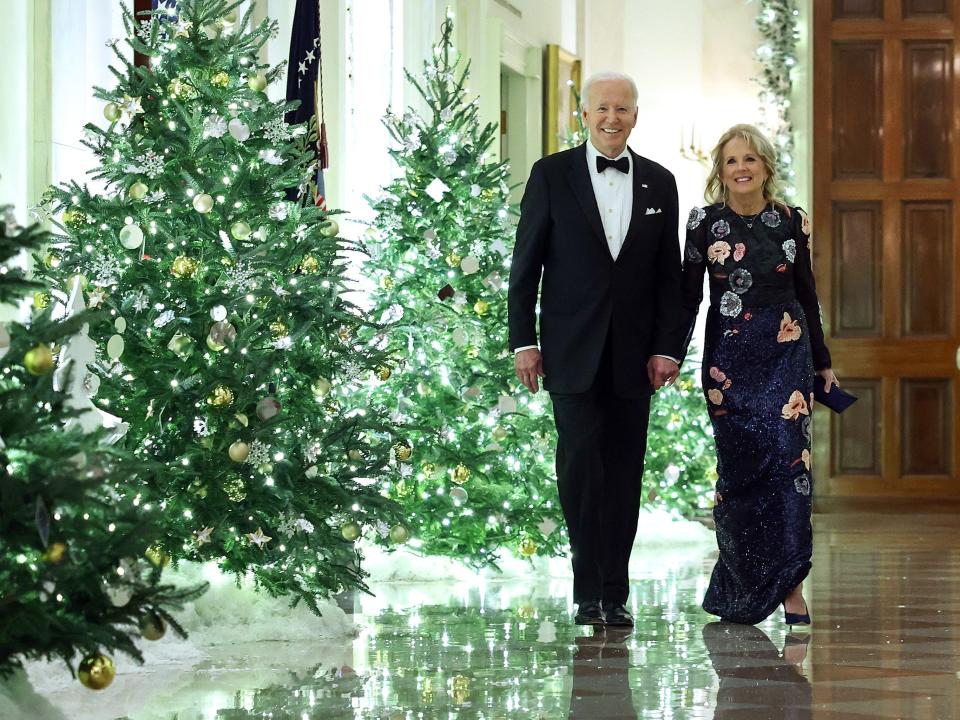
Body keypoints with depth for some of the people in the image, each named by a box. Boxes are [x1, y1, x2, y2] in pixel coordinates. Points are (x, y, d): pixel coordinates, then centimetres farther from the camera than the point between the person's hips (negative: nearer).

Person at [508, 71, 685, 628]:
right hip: (572, 352, -3)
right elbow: (526, 263, 1)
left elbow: (669, 274, 9)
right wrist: (523, 341, -5)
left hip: (634, 356, 3)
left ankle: (615, 595, 10)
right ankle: (589, 591, -5)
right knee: (581, 466, -10)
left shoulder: (660, 183, 9)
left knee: (624, 476, 4)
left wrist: (668, 347, 1)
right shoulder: (552, 175, 2)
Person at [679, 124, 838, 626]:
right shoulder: (705, 222, 2)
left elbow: (806, 294, 12)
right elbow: (689, 296, 5)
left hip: (786, 354, 0)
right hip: (729, 358, 0)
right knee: (739, 466, 0)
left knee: (788, 457, -11)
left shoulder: (792, 222, 5)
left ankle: (789, 585, -11)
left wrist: (823, 362, 15)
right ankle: (743, 586, 13)